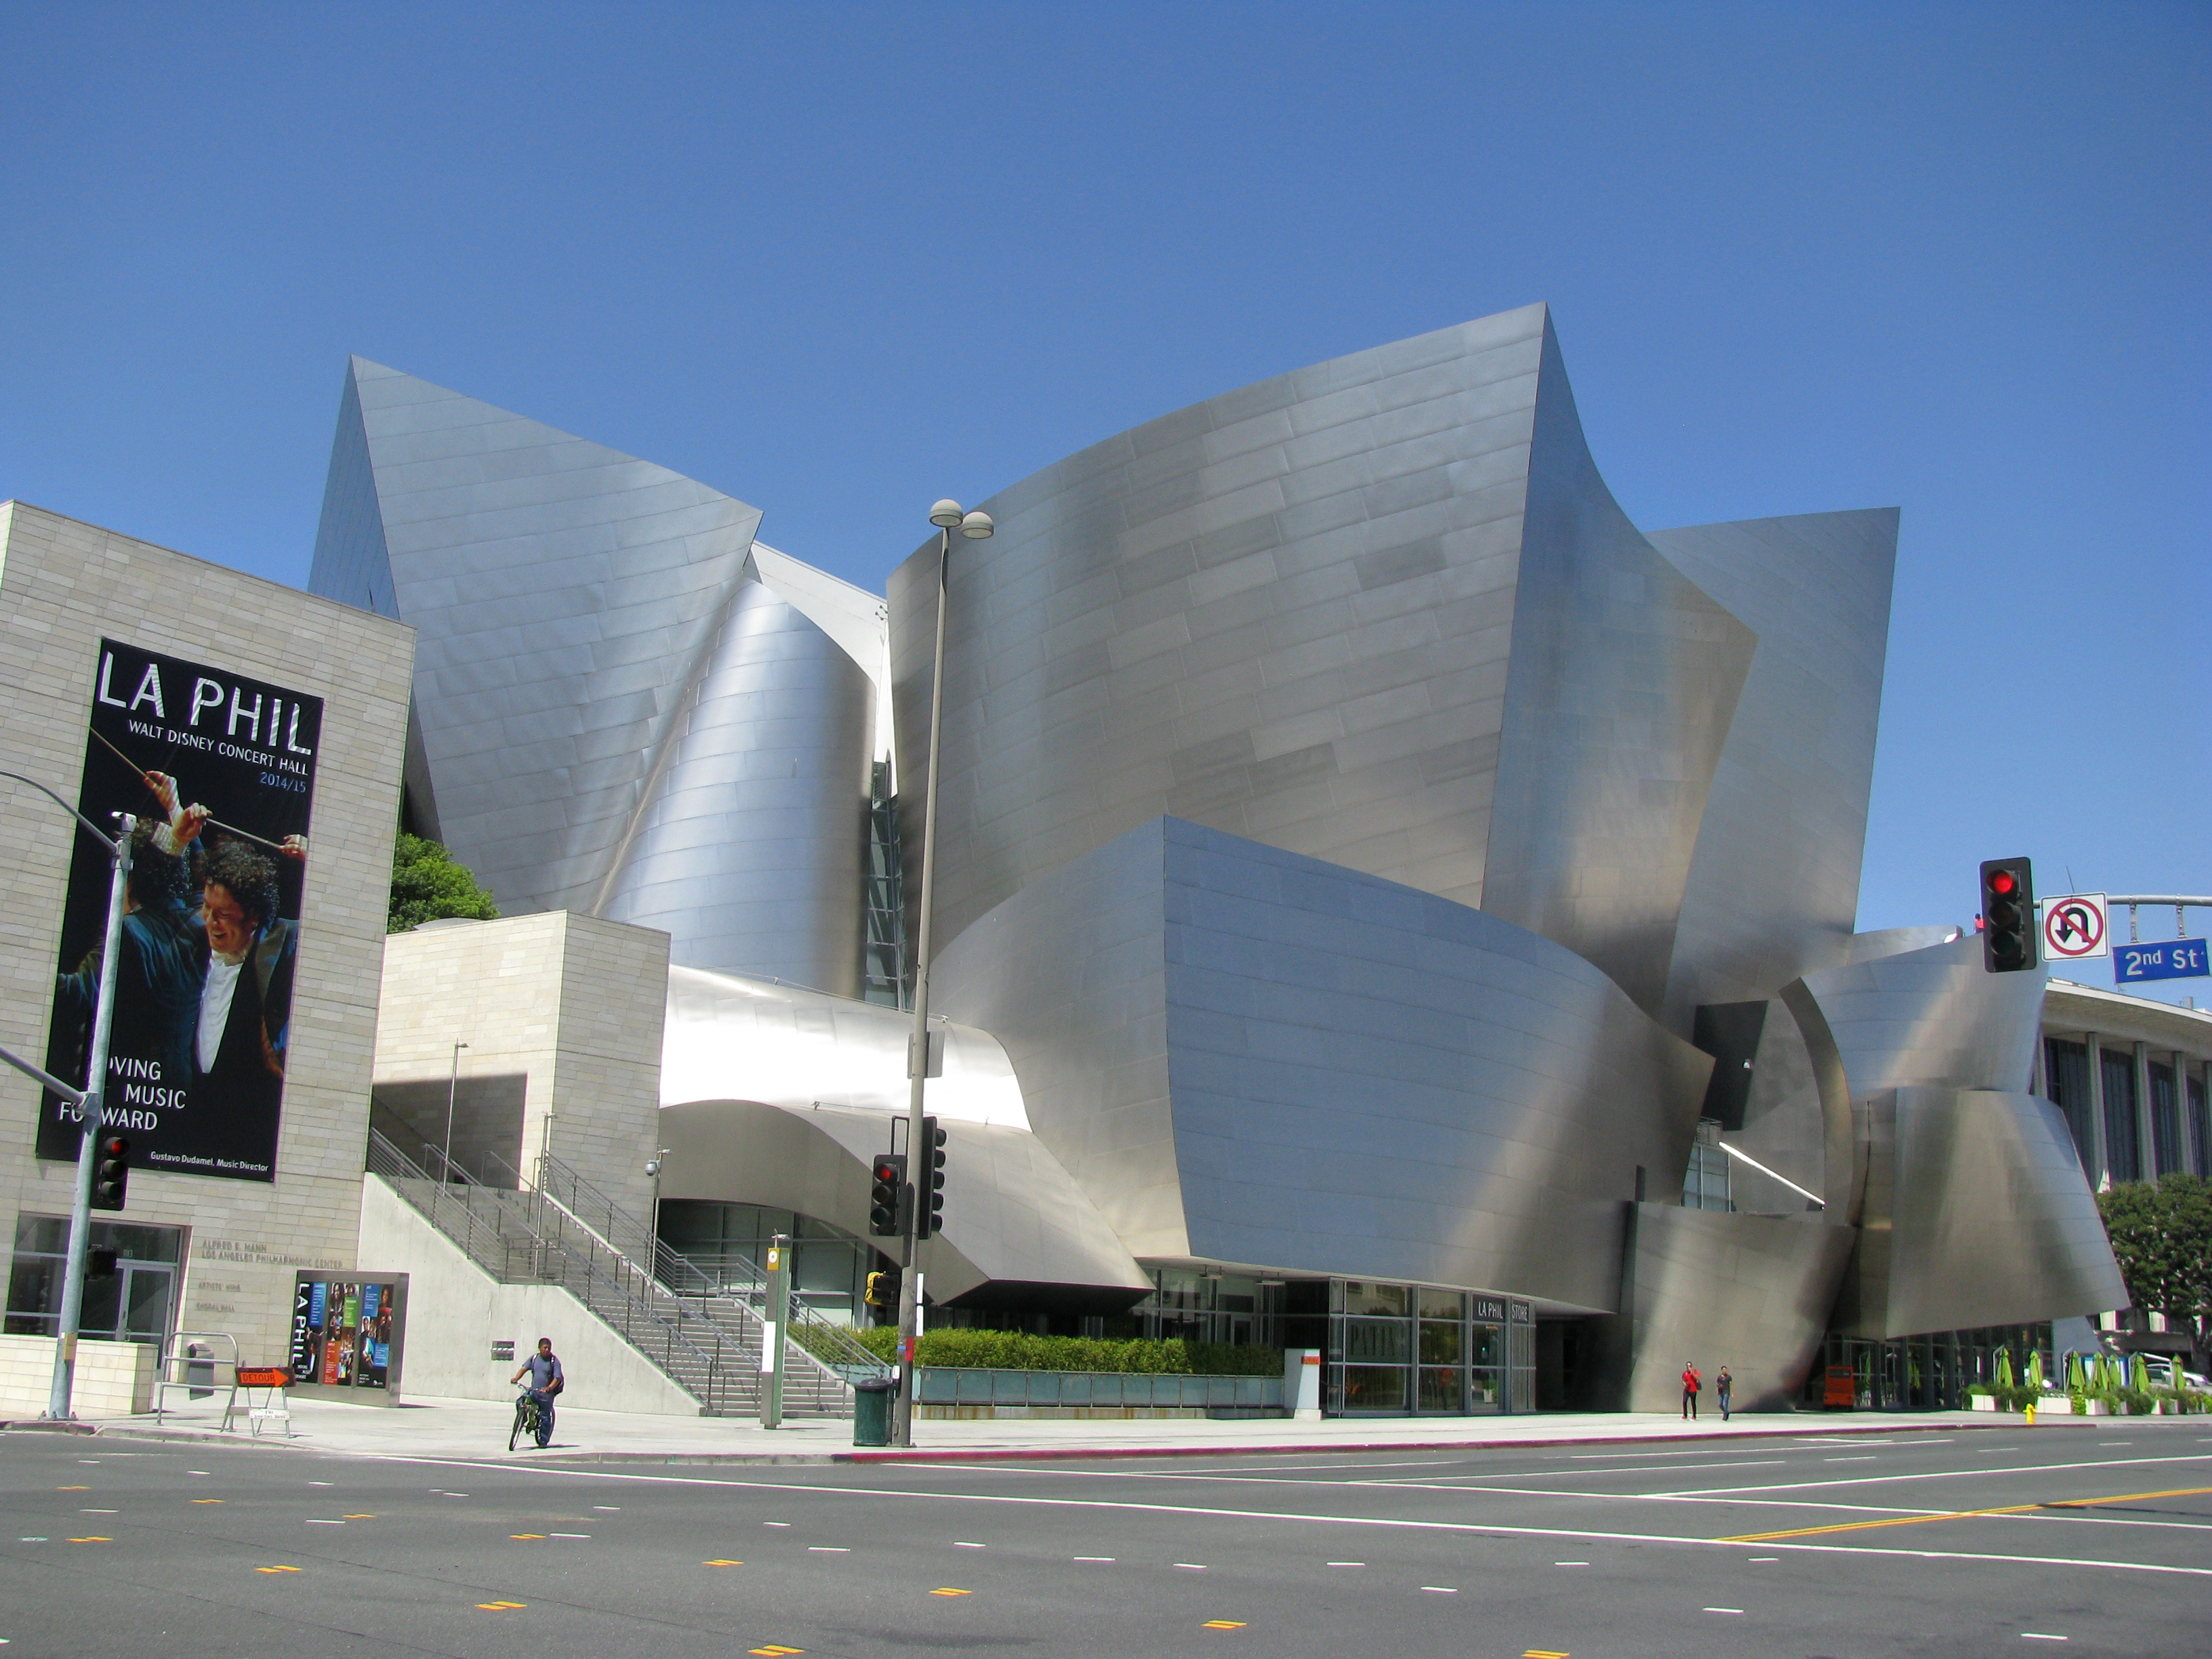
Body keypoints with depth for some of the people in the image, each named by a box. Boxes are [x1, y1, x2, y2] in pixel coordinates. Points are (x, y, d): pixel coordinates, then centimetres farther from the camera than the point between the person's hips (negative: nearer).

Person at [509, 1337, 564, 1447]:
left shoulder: (554, 1361, -4)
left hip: (546, 1393, -3)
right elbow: (524, 1368, -2)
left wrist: (549, 1388, -30)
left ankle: (543, 1441, 12)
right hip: (533, 1390, 3)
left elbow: (557, 1378, -11)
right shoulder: (534, 1358, 7)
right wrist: (516, 1378, -22)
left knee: (545, 1417, -1)